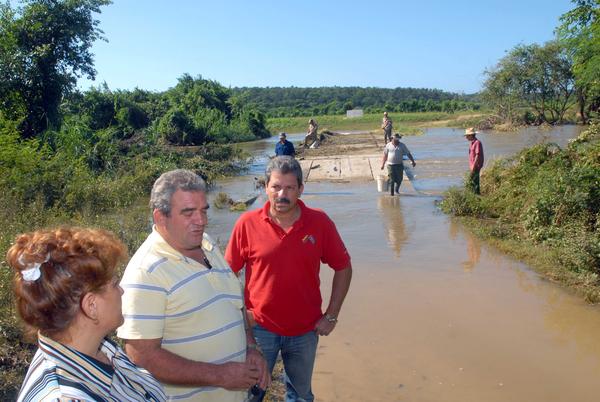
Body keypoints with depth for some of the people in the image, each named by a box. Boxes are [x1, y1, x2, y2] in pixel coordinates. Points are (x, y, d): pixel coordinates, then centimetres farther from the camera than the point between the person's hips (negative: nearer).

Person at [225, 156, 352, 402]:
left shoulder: (320, 222, -9)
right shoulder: (247, 223, -11)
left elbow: (343, 268, 0)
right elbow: (229, 272, 0)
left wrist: (331, 316, -2)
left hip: (306, 330, 1)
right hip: (260, 328, -1)